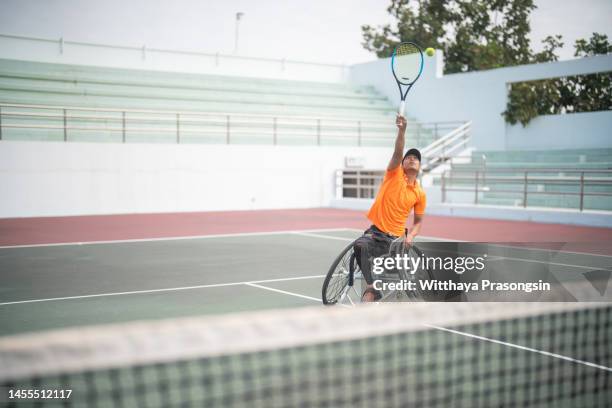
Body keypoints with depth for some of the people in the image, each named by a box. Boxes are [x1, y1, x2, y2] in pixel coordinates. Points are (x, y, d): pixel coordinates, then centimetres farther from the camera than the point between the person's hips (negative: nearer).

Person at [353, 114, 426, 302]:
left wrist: (410, 236, -7)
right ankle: (371, 287, -32)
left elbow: (418, 221, 14)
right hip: (375, 231, -2)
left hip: (395, 239, 3)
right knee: (360, 246, -35)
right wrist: (402, 129, -34)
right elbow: (398, 151, -18)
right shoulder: (394, 174, 0)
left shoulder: (420, 193, 4)